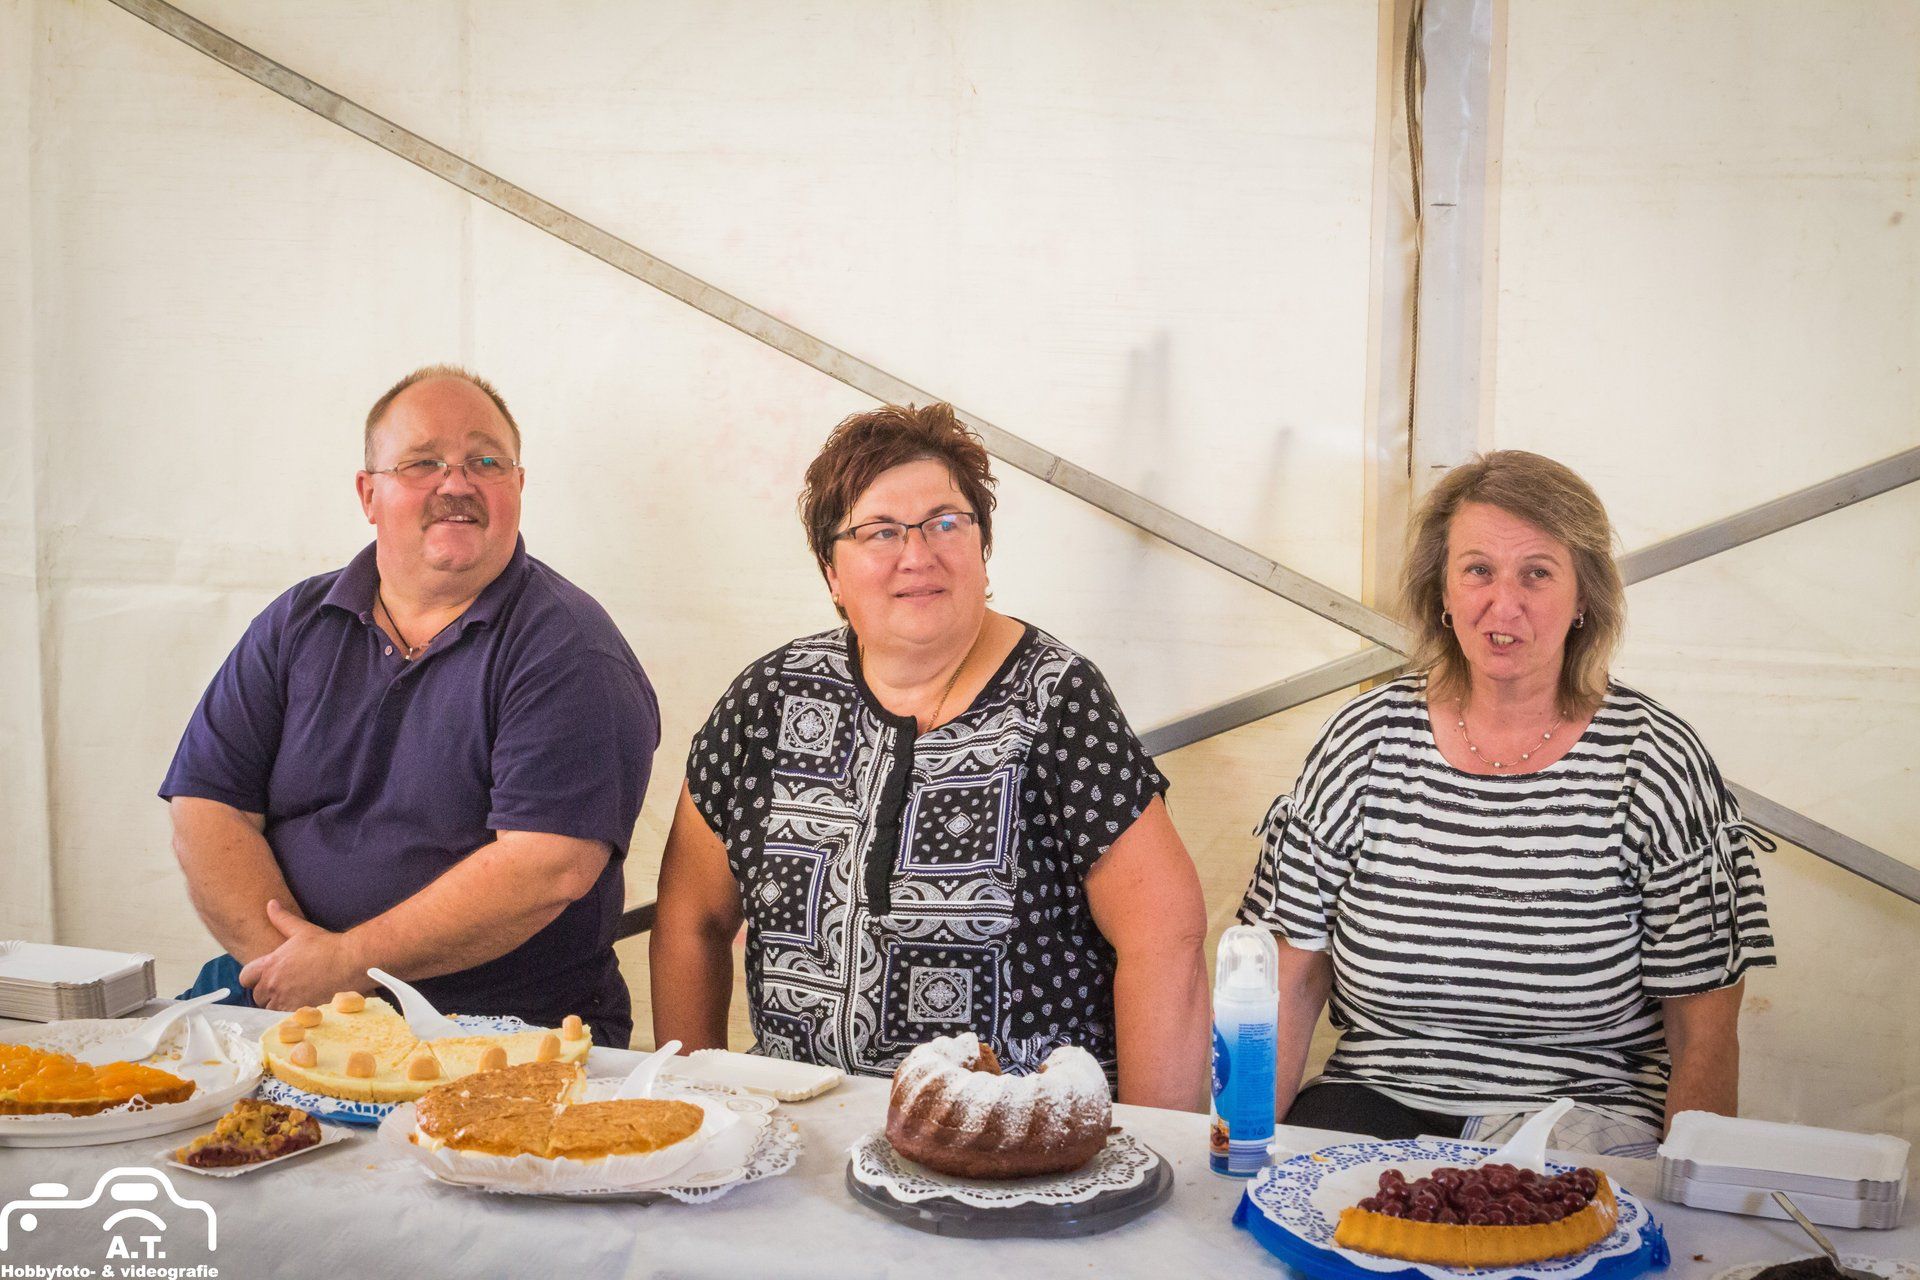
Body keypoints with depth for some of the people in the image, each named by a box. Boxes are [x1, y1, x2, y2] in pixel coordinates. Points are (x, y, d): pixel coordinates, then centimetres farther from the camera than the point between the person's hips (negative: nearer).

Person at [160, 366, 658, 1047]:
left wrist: (348, 961, -15)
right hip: (284, 1013, 4)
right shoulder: (296, 626, 12)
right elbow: (207, 814, 5)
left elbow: (549, 867, -16)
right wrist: (290, 970, -11)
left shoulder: (567, 647, -5)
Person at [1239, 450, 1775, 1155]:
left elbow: (1703, 1030, -2)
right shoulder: (1365, 741, 2)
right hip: (1377, 1103, 1)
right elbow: (1292, 974, 5)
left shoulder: (1659, 761, -3)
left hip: (1585, 1117, -1)